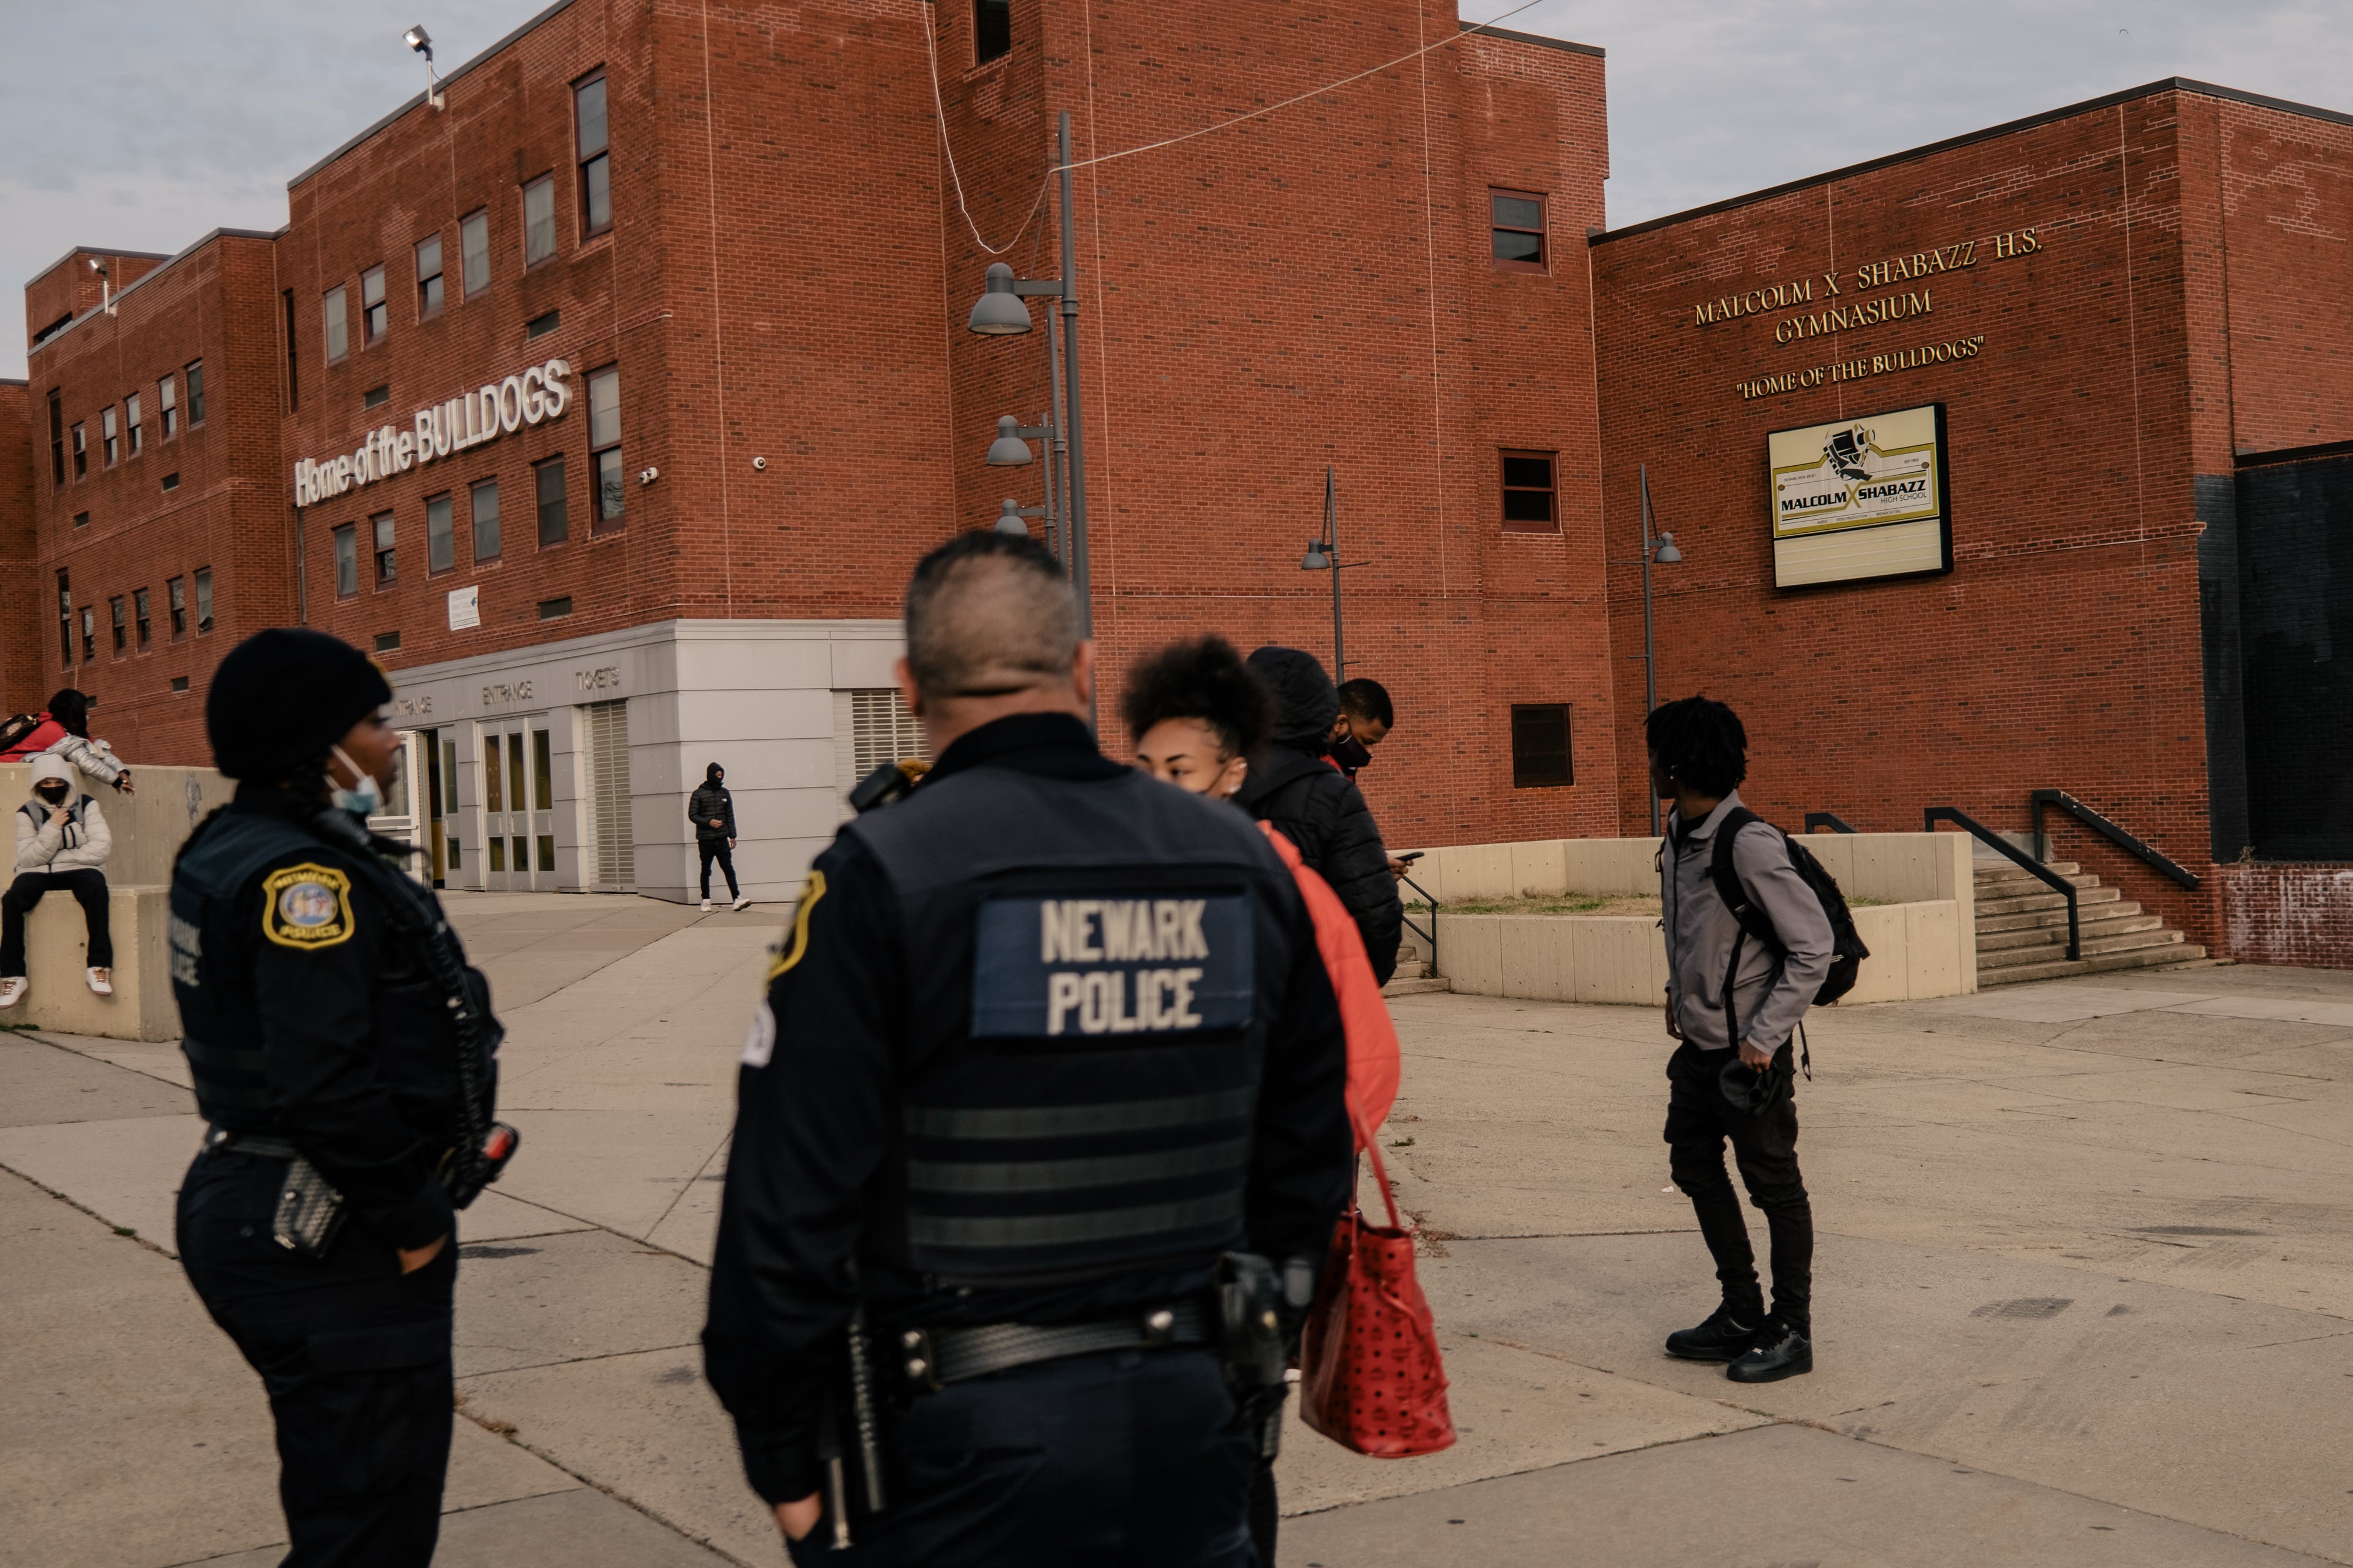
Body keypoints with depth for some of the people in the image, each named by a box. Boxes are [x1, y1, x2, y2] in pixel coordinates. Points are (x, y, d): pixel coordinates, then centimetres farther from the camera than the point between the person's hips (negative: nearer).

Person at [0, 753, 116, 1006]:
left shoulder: (86, 806, 3)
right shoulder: (27, 812, 4)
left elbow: (100, 848, -7)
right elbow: (27, 859, -6)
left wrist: (58, 857, -9)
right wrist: (52, 828, -16)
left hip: (78, 870, -1)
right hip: (38, 873, 1)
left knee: (96, 888, -36)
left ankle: (98, 966, -33)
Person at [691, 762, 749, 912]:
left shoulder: (725, 793, 10)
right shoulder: (698, 794, -1)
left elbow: (730, 816, 13)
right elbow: (692, 815, -2)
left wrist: (732, 836, 9)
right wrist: (708, 822, -16)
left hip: (722, 839, 2)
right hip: (705, 839, -2)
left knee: (729, 868, -6)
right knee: (706, 870, 6)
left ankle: (737, 899, -11)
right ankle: (706, 901, 13)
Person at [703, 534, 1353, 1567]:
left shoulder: (879, 876, -12)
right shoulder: (1244, 864, 3)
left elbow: (792, 1202, -13)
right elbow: (1309, 1143, 12)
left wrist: (784, 1460, -3)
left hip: (962, 1437, -4)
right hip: (1190, 1428, 4)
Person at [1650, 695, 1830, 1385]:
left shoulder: (1749, 844, -22)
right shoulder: (1679, 832, 4)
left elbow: (1813, 947, -19)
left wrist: (1764, 1037, -19)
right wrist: (1679, 991, 13)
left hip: (1748, 1050, -9)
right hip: (1699, 1043, 9)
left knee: (1773, 1185, 3)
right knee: (1694, 1166, 17)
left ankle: (1792, 1331, 16)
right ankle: (1742, 1314, 30)